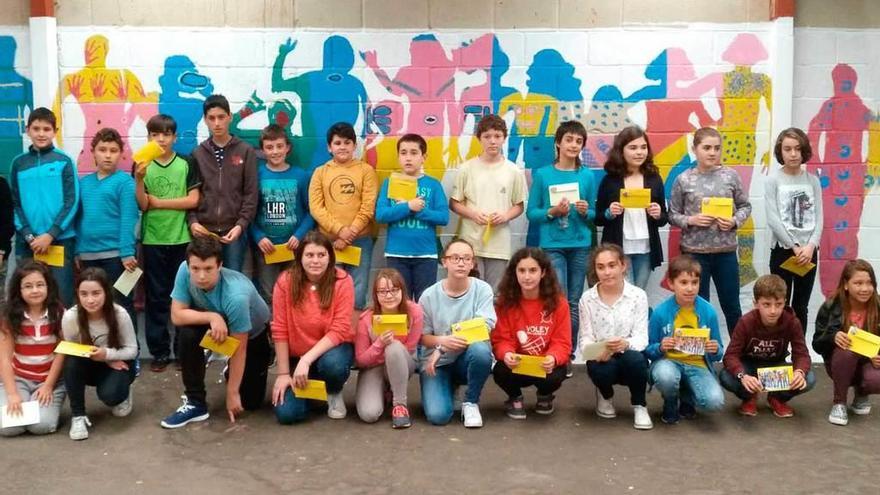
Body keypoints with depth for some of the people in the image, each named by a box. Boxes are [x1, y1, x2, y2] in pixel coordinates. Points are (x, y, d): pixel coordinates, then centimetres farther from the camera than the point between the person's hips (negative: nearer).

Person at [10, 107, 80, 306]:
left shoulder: (64, 161, 1)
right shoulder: (19, 163, 7)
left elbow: (72, 202, -4)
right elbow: (14, 204, 5)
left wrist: (50, 235, -12)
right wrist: (29, 236, -8)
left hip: (60, 240, -2)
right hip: (27, 242, 2)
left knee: (62, 297, 0)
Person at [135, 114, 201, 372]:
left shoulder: (187, 165, 0)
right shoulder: (142, 165, 1)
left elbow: (193, 200, -7)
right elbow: (142, 205, -5)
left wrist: (158, 202, -9)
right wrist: (139, 178, -20)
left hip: (181, 239, 0)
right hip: (152, 240, 0)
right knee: (156, 297, 6)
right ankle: (159, 351, 14)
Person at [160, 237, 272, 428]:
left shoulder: (236, 295, -41)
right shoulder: (185, 270, -30)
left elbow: (239, 348, -31)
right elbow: (177, 315, -24)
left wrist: (232, 393, -23)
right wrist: (212, 317, -41)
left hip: (254, 333, -3)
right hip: (215, 323, 3)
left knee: (250, 401, -2)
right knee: (188, 333, -30)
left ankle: (232, 372, 33)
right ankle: (195, 403, -14)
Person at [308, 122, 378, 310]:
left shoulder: (366, 170, 5)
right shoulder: (320, 172, 9)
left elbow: (368, 208, -2)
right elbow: (315, 207, 0)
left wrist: (349, 234, -11)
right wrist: (339, 230, -12)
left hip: (360, 241, -1)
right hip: (328, 241, 1)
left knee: (357, 294, 0)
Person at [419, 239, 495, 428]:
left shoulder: (482, 289, -9)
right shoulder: (429, 295, -7)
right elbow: (422, 337, -2)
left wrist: (442, 349, -23)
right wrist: (442, 341, -26)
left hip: (467, 358, 0)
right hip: (436, 363, 0)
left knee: (480, 350, -36)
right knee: (437, 415, -21)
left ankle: (471, 403, -8)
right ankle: (449, 387, 17)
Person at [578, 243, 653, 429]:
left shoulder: (638, 295, -5)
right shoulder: (587, 298, -2)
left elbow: (641, 336, -11)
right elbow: (585, 338, -5)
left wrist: (626, 344, -34)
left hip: (630, 358, -1)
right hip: (601, 360, 1)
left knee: (635, 358, -36)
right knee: (599, 368, -35)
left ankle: (639, 405, -4)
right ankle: (605, 395, 7)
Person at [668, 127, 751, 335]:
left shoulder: (730, 175, 0)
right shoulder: (683, 179, -4)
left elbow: (745, 206, 9)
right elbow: (673, 215, 2)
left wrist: (735, 221, -10)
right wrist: (690, 220, -16)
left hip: (726, 251, 1)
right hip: (694, 252, -1)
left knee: (731, 305, 11)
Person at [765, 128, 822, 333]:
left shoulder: (813, 181, 7)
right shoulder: (773, 181, -2)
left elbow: (819, 218, 1)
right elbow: (772, 220, -10)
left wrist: (810, 246, -14)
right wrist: (795, 247, -15)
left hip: (809, 251, 3)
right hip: (782, 250, -3)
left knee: (801, 307, 10)